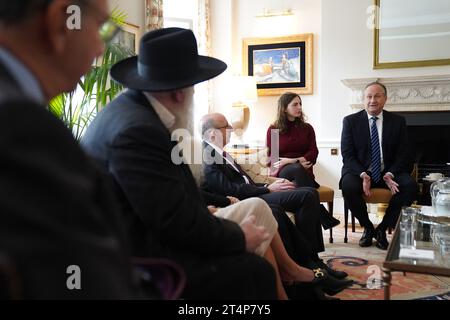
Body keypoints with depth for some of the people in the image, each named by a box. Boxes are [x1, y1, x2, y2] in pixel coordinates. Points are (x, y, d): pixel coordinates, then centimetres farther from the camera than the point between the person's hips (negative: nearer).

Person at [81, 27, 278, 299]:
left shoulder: (134, 109, 5)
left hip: (137, 237, 10)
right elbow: (178, 222, -22)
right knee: (254, 272, -14)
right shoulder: (138, 130, -25)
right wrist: (239, 237, -10)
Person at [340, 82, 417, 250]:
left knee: (410, 186, -27)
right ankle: (367, 227, -5)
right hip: (359, 170, -1)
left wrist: (390, 174, -16)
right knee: (348, 186, -34)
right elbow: (347, 154, -4)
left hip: (389, 172, 2)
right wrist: (362, 174, -21)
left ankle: (382, 228, -7)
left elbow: (402, 154, 3)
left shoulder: (398, 121, 7)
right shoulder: (351, 121, 2)